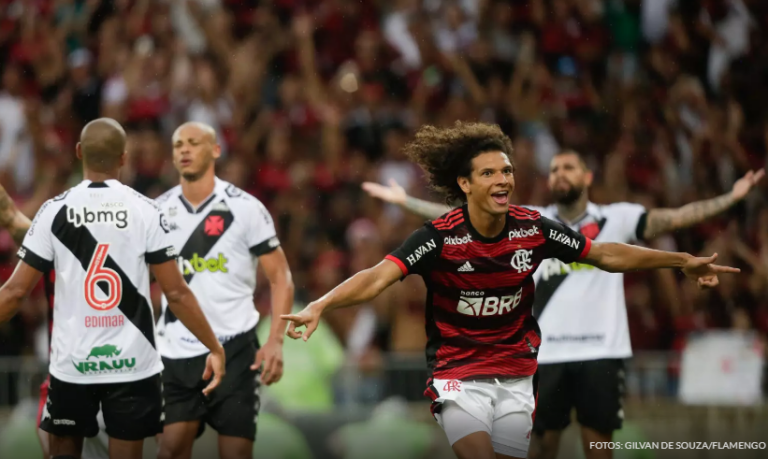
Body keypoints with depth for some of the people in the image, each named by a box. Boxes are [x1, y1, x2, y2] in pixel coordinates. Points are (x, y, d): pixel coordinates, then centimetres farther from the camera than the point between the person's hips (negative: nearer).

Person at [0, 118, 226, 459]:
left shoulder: (54, 211, -4)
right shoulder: (145, 211, -6)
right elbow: (176, 293, -6)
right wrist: (215, 348, 3)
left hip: (72, 363, 0)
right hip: (133, 364, 0)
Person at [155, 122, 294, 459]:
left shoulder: (245, 208, -5)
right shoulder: (159, 210, 5)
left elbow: (280, 277, -2)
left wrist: (275, 341, -14)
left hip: (233, 348, -3)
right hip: (176, 352, 3)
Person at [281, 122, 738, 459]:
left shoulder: (533, 229, -5)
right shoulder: (440, 238, -16)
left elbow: (605, 254, 7)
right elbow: (378, 276, -26)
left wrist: (684, 261, 7)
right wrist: (319, 306, -43)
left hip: (516, 374, 4)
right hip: (458, 373, -4)